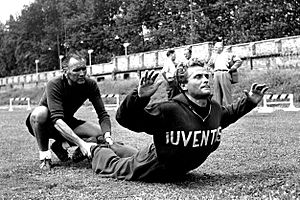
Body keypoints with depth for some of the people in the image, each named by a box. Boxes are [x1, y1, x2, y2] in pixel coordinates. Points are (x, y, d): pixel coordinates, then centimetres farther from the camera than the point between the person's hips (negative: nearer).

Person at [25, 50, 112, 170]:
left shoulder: (90, 85, -15)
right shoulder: (54, 85, -30)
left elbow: (102, 114, -16)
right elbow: (57, 120, -40)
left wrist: (107, 135, -37)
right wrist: (81, 143, -49)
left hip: (67, 123, 5)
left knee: (101, 133, -18)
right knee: (40, 112, -38)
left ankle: (61, 144, 2)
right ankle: (44, 155, -16)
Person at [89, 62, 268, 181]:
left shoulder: (215, 108, -15)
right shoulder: (170, 110, -37)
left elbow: (229, 113, 12)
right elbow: (125, 119, -39)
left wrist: (250, 102, 2)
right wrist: (140, 98, -56)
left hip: (179, 171, 6)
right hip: (153, 168, -6)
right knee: (115, 168, 18)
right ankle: (95, 150, 49)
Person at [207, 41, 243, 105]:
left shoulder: (228, 54, 6)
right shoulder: (214, 56, 22)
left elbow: (239, 61, 2)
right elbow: (209, 64, 39)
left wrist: (232, 68, -3)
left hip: (225, 73, -5)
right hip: (216, 74, 5)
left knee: (226, 92, -9)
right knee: (217, 92, 2)